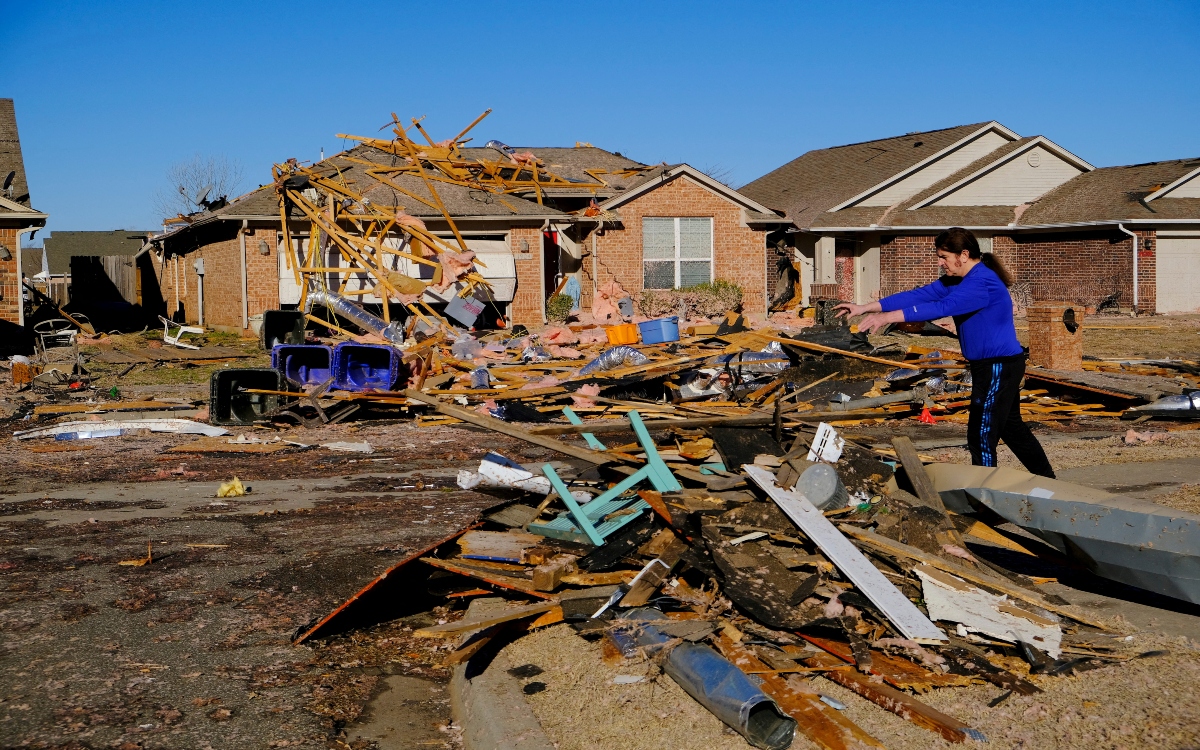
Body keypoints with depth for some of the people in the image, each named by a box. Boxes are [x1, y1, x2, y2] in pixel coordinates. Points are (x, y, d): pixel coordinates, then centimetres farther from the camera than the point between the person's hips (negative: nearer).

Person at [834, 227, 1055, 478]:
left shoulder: (982, 282, -23)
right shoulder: (956, 280, 8)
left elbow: (941, 307, -33)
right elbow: (919, 295, 1)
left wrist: (888, 317, -37)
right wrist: (865, 308, -6)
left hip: (1001, 366, -11)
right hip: (986, 365, 11)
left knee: (981, 436, -7)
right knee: (1011, 427, 22)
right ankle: (1046, 479, 36)